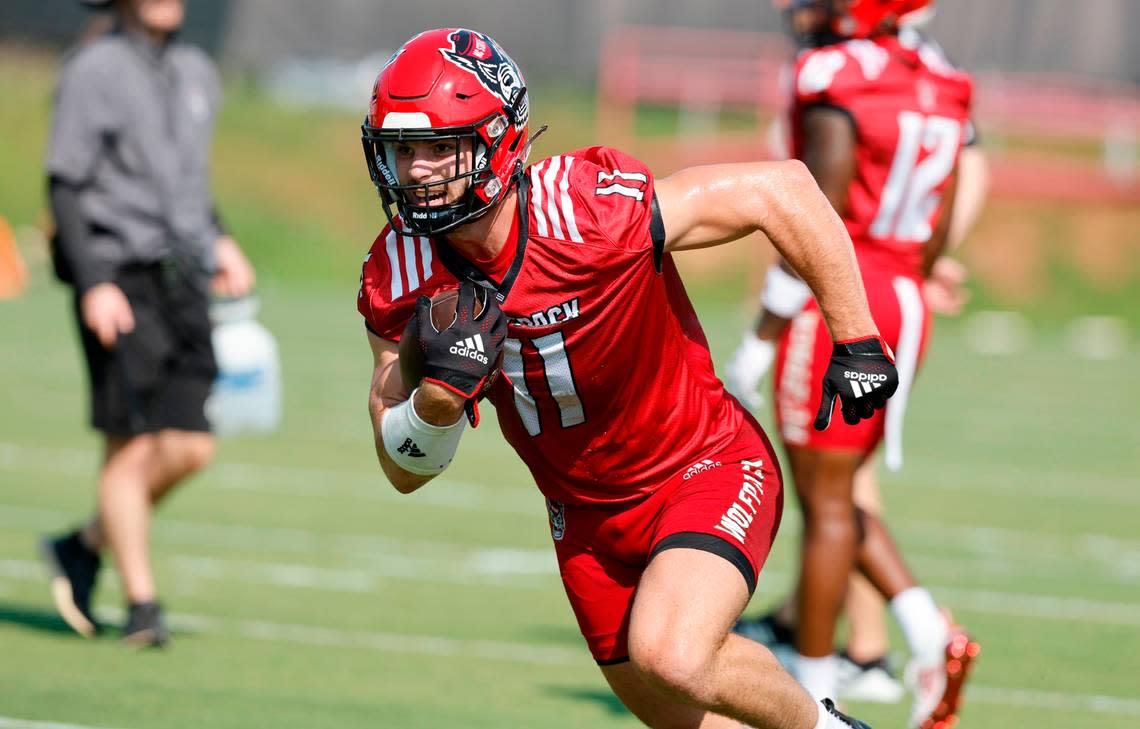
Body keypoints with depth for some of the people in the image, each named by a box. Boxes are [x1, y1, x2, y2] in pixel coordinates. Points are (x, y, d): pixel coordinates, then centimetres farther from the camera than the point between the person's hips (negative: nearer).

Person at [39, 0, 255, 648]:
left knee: (191, 448, 0)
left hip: (182, 281, 6)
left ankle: (84, 548, 19)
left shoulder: (198, 74, 15)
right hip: (119, 282, -6)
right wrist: (93, 283, -16)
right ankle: (142, 605, 1)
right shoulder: (94, 71, -6)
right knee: (133, 447, -7)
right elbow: (65, 184, -8)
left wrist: (218, 241, 12)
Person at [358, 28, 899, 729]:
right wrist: (438, 397, -29)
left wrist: (858, 343, -14)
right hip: (585, 511, 6)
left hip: (706, 469, -6)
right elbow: (405, 470, -6)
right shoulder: (399, 278, -14)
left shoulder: (593, 213, -31)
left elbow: (782, 190, -20)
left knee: (671, 660, -27)